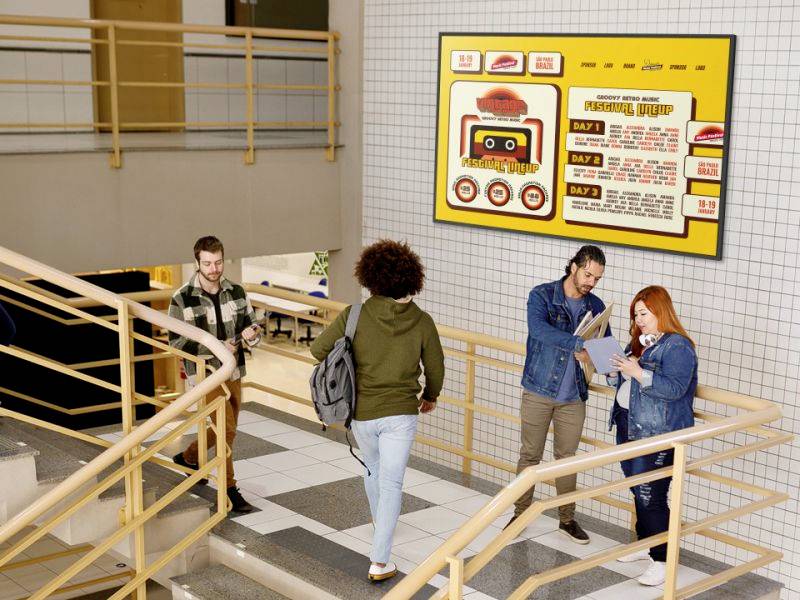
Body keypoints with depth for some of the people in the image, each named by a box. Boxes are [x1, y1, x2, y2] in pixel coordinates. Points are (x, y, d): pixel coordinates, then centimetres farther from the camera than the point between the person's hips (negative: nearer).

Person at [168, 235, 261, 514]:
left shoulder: (237, 293, 1)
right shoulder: (182, 299, -12)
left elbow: (252, 327, 8)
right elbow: (176, 341, -11)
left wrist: (251, 334, -18)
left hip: (233, 371, 5)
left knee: (228, 430, 16)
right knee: (226, 428, -10)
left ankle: (188, 457, 41)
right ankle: (229, 488, 5)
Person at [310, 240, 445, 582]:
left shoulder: (355, 316, -14)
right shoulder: (422, 322, -10)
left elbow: (319, 349, -6)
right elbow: (435, 368, 2)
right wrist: (430, 396, 23)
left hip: (362, 413, 1)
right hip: (401, 413, -1)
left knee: (373, 467, 27)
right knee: (391, 483, 2)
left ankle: (379, 518, 53)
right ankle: (379, 562, -3)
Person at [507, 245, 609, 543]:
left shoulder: (596, 306, 4)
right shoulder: (542, 295, -10)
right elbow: (539, 329, -28)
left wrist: (592, 355, -22)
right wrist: (579, 344, -38)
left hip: (573, 397, 3)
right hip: (539, 391, -3)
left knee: (567, 457, 12)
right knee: (530, 455, 7)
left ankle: (567, 519, 25)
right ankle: (520, 514, 22)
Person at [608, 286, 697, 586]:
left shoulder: (677, 346, -13)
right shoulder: (639, 341, 14)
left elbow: (675, 388, -24)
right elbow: (624, 382, 20)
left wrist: (638, 371, -27)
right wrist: (615, 370, -1)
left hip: (657, 434, -9)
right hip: (629, 426, 9)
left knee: (651, 497, -8)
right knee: (638, 491, 18)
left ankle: (662, 560, 1)